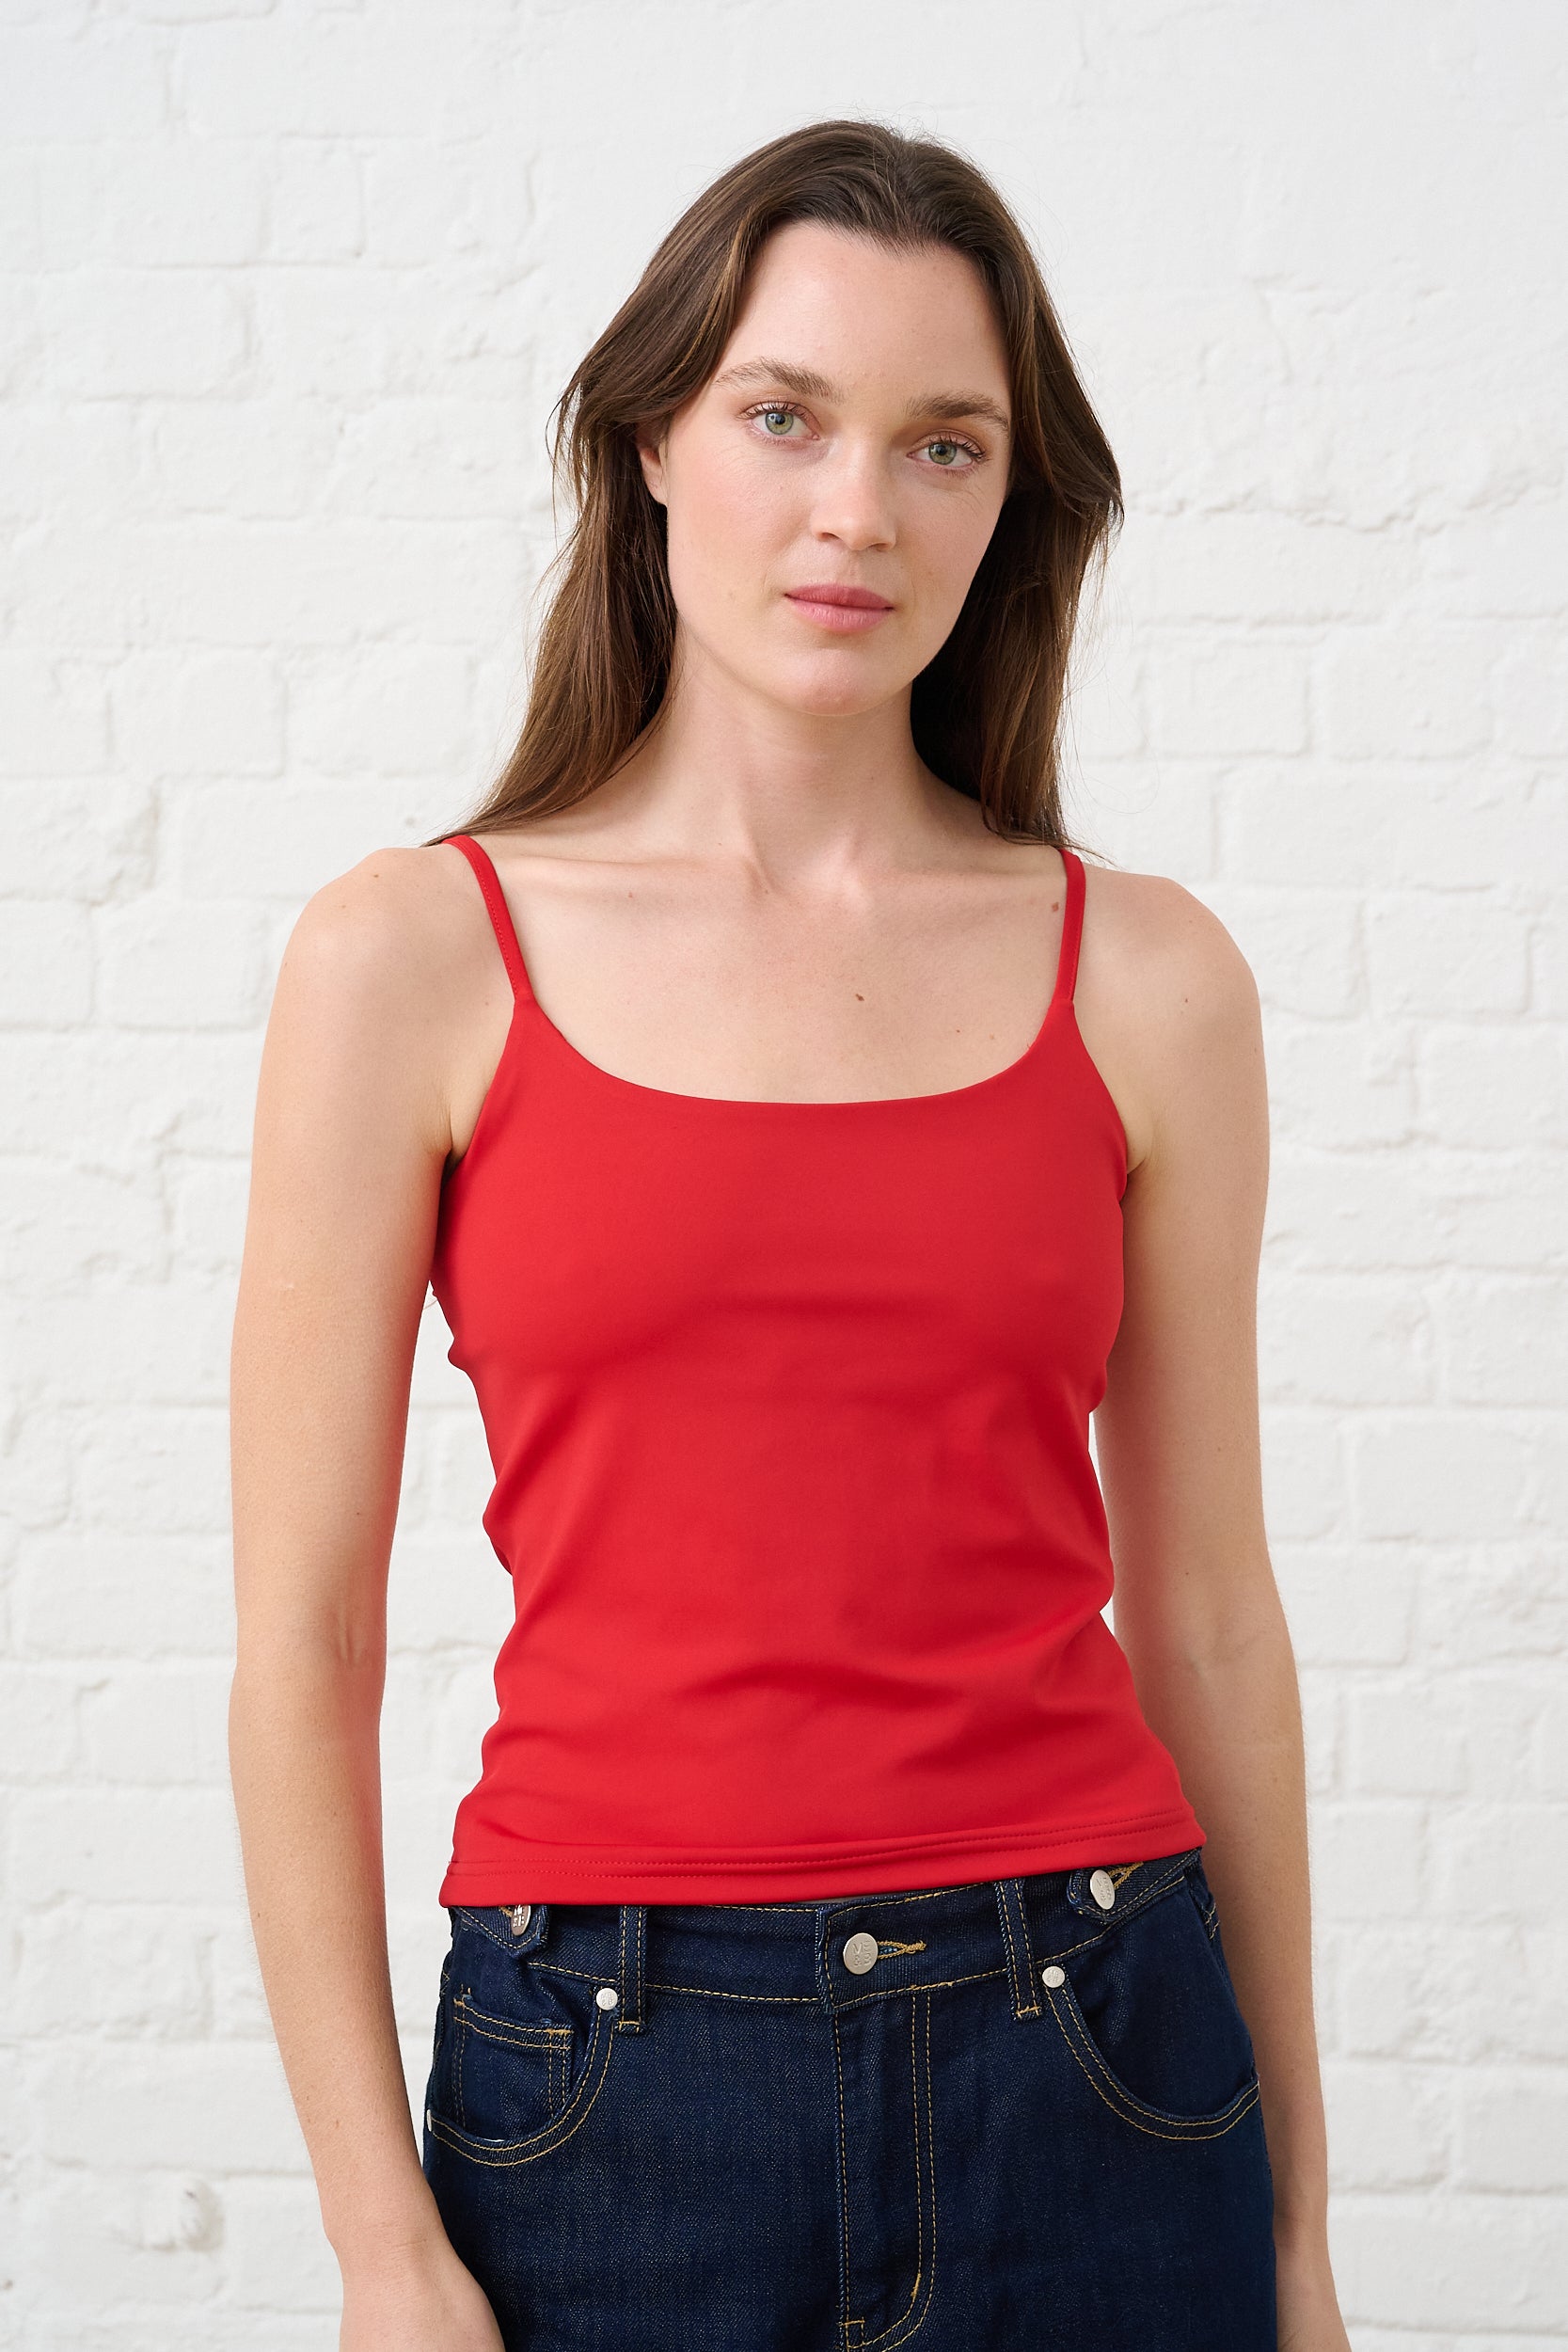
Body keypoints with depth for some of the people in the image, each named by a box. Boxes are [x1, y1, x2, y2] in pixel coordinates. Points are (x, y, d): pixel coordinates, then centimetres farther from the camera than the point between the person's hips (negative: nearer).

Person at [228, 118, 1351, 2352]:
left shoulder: (1145, 977, 2)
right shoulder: (417, 958, -3)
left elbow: (1208, 1621, 7)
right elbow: (302, 1644, -3)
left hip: (1089, 2076, 2)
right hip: (617, 2076, -1)